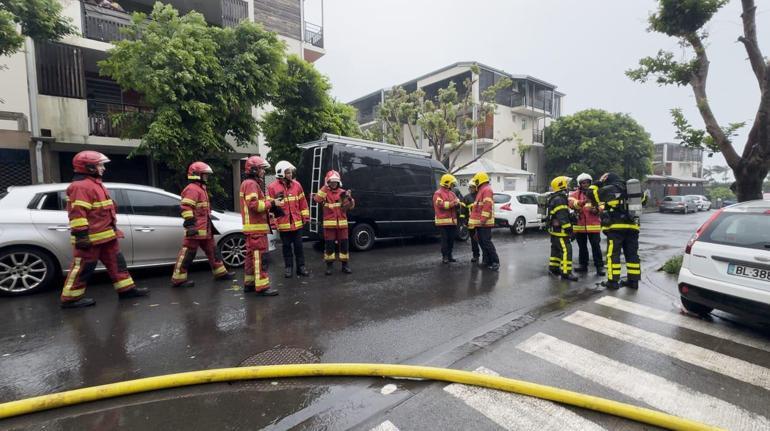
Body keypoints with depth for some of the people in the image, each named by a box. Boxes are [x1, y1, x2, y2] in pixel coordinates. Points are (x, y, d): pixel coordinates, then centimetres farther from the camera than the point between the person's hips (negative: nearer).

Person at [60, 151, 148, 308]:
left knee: (116, 262, 12)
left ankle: (127, 289, 18)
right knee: (83, 267, -1)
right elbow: (77, 213, -23)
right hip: (91, 237, -10)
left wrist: (112, 230, 27)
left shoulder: (95, 184, 18)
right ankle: (70, 298, 12)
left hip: (105, 235, 10)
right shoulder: (81, 186, -16)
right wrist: (82, 236, -26)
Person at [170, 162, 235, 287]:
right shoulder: (192, 189, -13)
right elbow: (186, 208, -23)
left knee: (212, 250, 16)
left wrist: (209, 225, 28)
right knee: (188, 253, -5)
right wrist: (190, 225, -26)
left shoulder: (201, 188, 20)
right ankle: (178, 279, 3)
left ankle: (220, 272, 25)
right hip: (196, 229, -10)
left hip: (205, 229, 11)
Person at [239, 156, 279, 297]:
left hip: (253, 226, 11)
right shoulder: (251, 184, -13)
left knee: (252, 255, 15)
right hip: (256, 227, -11)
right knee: (260, 256, -10)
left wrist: (269, 202, 3)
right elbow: (254, 205, -25)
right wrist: (271, 203, -17)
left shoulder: (248, 183, 21)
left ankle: (249, 283, 23)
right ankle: (262, 287, -9)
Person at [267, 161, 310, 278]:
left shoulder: (296, 184, 3)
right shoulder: (272, 187, -6)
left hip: (297, 222, 2)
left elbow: (302, 202, 7)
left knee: (298, 245, 9)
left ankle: (301, 267, 20)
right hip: (283, 223, -2)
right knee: (286, 246, 10)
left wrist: (305, 216, 5)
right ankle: (288, 267, 23)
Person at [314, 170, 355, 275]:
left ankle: (345, 264, 17)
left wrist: (349, 198, -19)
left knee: (344, 244, 6)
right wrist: (325, 187, -18)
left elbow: (350, 207, 1)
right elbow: (317, 199, -17)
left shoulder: (343, 192, 7)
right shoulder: (324, 192, 3)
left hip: (342, 223, 2)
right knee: (329, 244, 4)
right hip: (329, 223, -2)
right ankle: (329, 265, 16)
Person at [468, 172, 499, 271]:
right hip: (480, 223, 10)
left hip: (484, 223, -10)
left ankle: (495, 262, -7)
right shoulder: (482, 190, 22)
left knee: (486, 242, -11)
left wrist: (483, 219, -25)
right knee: (482, 242, 12)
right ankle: (486, 260, 18)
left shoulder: (486, 189, -10)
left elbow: (487, 205, -21)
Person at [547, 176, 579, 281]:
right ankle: (566, 272, -11)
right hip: (560, 230, -11)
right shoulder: (560, 200, -19)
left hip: (554, 230, 11)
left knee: (556, 249, 19)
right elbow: (563, 217, -25)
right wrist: (570, 230, -23)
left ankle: (553, 267, 28)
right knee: (566, 250, -11)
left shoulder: (552, 198, 14)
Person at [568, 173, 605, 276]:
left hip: (594, 225, -1)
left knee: (596, 246, -2)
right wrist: (582, 202, -34)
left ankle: (600, 266, 5)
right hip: (579, 225, 1)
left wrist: (596, 209, -19)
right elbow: (572, 203, -16)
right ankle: (583, 265, 24)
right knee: (582, 247, 12)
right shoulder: (574, 194, 4)